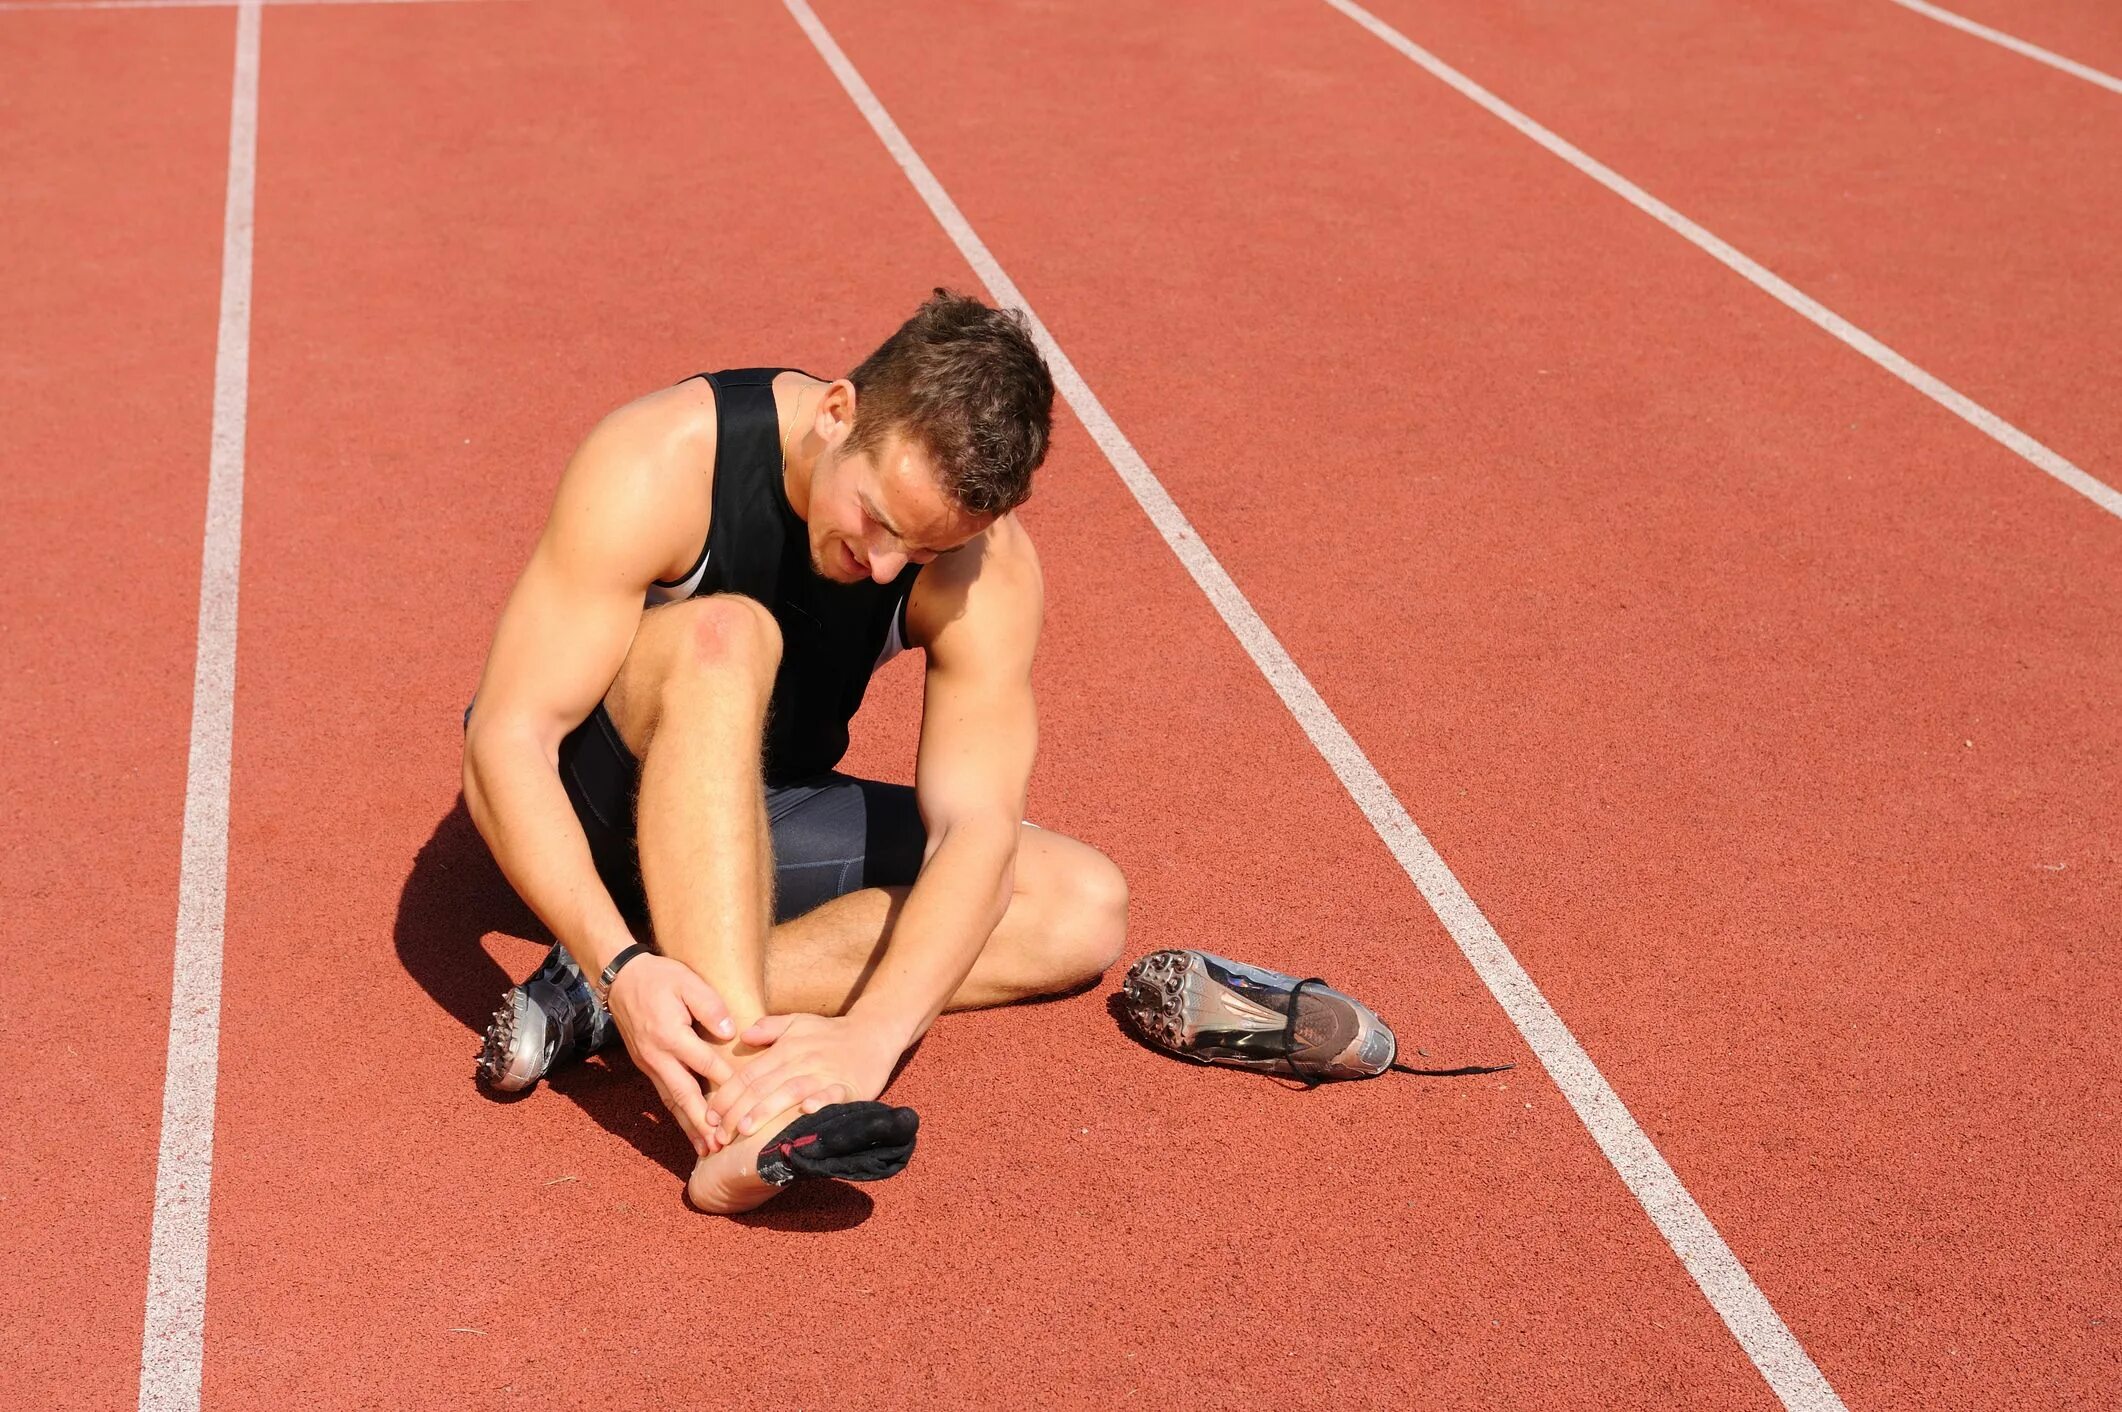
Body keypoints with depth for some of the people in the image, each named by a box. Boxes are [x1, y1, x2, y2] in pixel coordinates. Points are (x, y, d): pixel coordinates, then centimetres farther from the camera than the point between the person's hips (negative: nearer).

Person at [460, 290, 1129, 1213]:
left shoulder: (987, 568, -20)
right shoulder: (661, 464, -28)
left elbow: (976, 829, -29)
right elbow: (508, 739, -31)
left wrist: (873, 1034, -47)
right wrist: (623, 966, -45)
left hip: (755, 816, 4)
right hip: (587, 795, -4)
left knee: (1086, 911, -16)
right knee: (724, 633, -36)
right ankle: (744, 1109, -47)